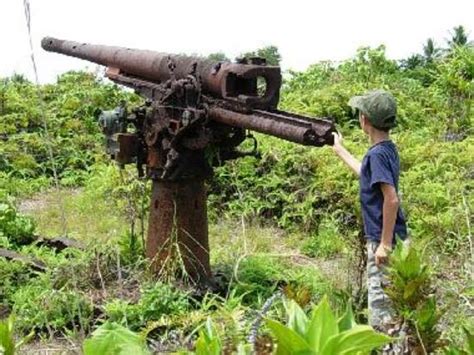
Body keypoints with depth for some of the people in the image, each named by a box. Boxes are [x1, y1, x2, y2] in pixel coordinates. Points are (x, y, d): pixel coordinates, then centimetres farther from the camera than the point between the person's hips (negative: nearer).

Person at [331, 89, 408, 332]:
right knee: (384, 300, 18)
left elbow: (391, 200, -25)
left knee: (380, 303, -1)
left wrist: (385, 243, -23)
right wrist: (339, 150, 37)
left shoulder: (378, 153, -19)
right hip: (383, 237, 9)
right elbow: (365, 173, 28)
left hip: (383, 239, -9)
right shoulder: (387, 149, 8)